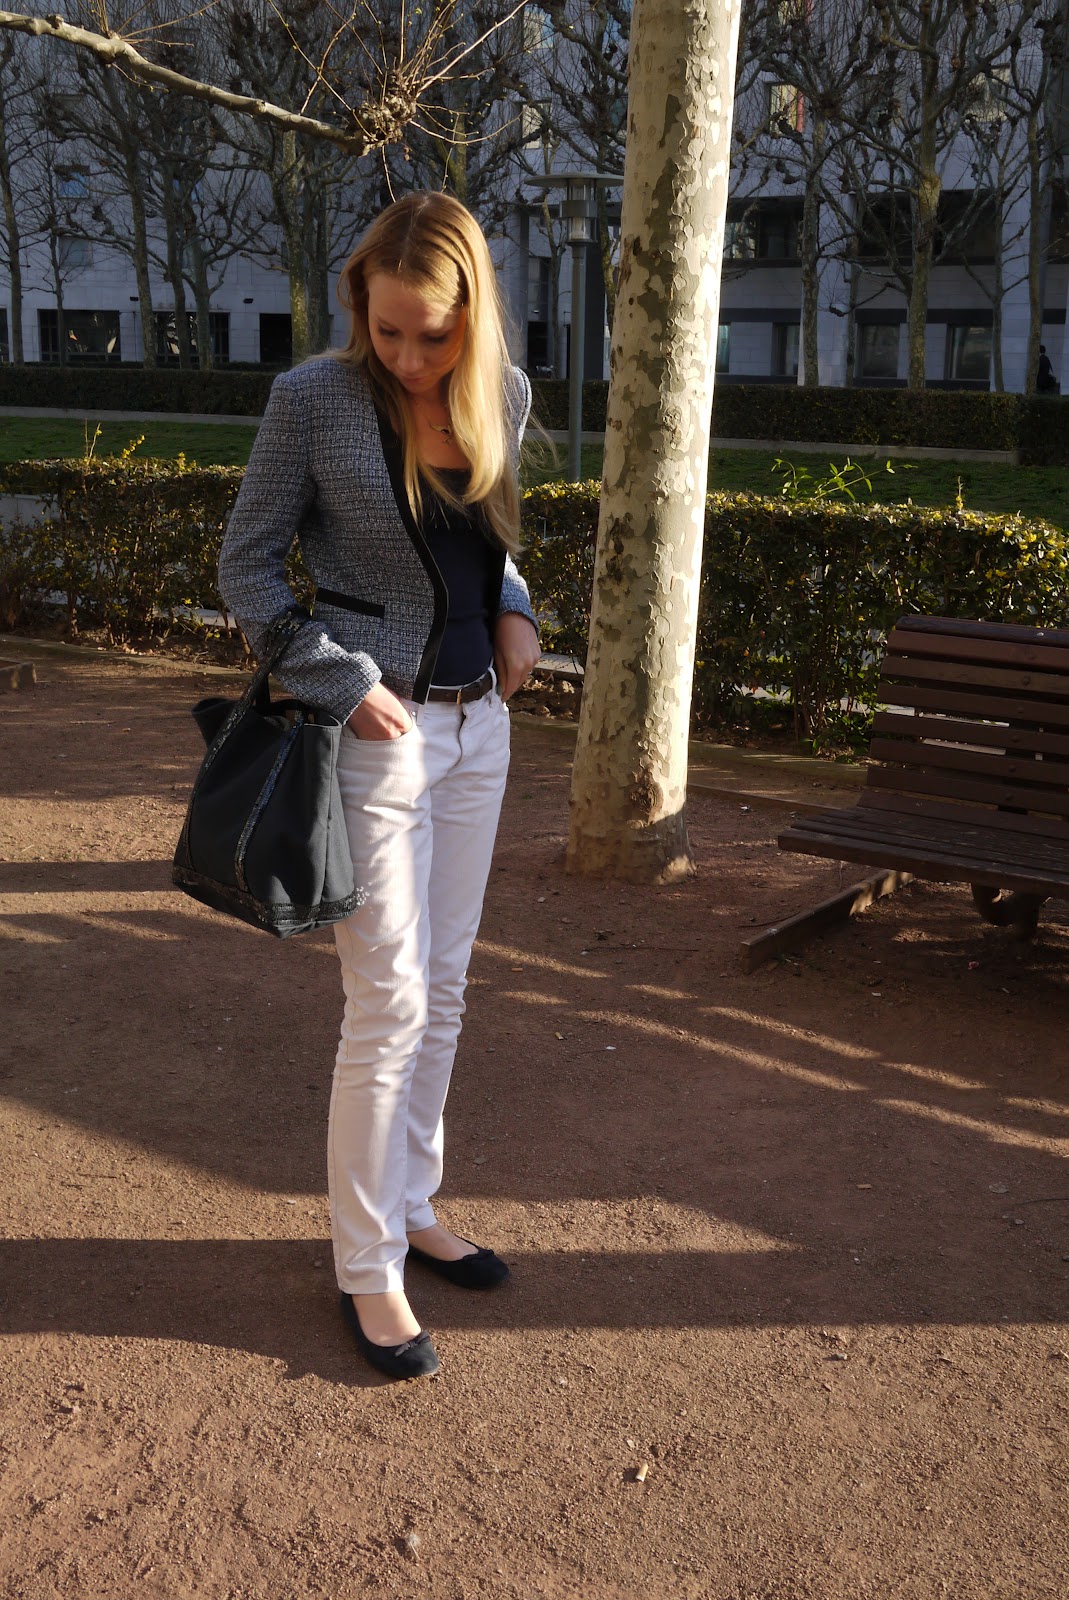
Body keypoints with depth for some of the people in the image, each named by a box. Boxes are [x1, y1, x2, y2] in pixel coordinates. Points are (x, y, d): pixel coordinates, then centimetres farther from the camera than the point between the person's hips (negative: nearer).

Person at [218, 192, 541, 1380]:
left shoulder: (503, 395, 4)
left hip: (478, 725, 6)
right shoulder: (315, 398, -11)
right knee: (388, 1001, -2)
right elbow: (247, 566, -6)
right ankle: (367, 1265, 16)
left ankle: (412, 1206, 32)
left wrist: (513, 611, 1)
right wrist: (349, 686, -13)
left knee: (443, 988, 14)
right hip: (377, 729, -6)